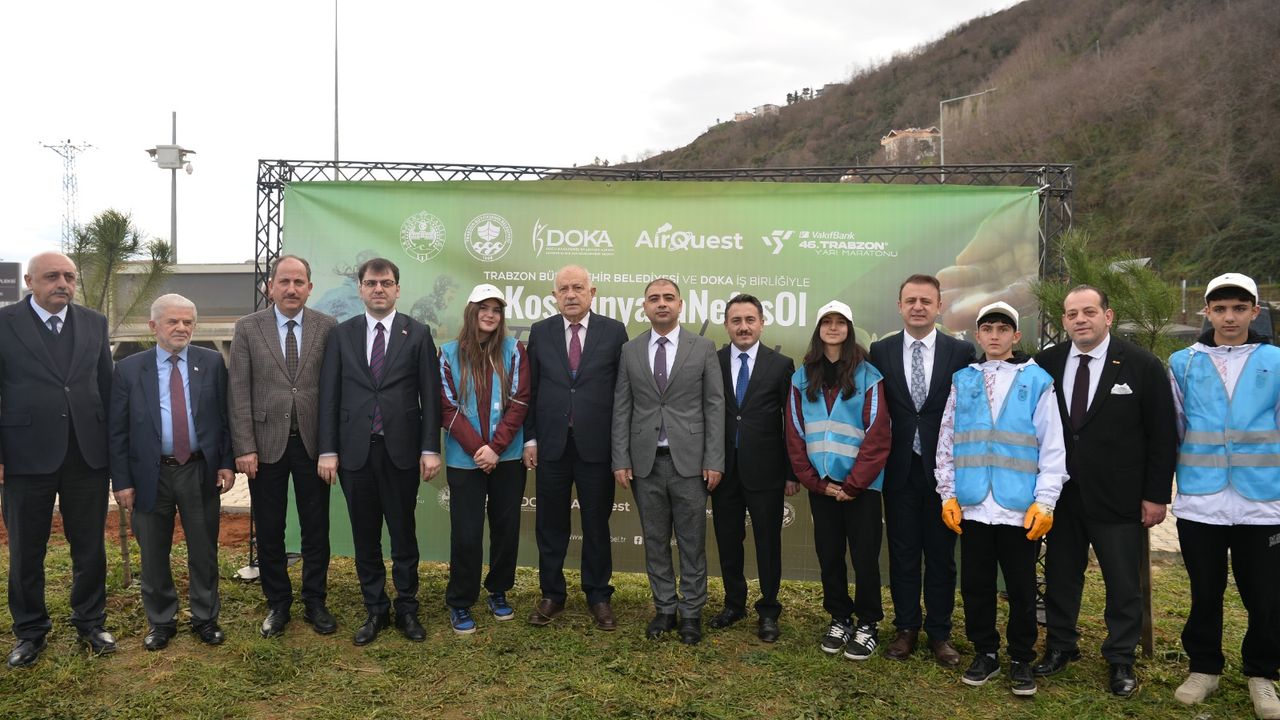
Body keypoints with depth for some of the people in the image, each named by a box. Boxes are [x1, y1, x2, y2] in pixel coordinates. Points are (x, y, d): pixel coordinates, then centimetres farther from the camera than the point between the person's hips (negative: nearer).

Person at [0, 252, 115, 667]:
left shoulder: (94, 324, 6)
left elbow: (107, 387, 8)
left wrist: (114, 445, 3)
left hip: (88, 454, 2)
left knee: (90, 547, 11)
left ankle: (90, 622, 28)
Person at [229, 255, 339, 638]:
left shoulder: (328, 327, 1)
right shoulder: (248, 328, 1)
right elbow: (239, 392, -2)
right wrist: (244, 447, -8)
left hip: (313, 443, 0)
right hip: (265, 444, 0)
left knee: (316, 529, 9)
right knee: (269, 531, 10)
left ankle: (315, 602, 23)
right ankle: (277, 604, 25)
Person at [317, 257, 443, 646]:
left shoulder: (418, 334, 2)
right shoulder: (341, 334, 6)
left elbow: (430, 395, 0)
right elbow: (329, 396, 4)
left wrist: (430, 448, -6)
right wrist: (328, 450, -2)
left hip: (401, 450, -1)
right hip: (355, 450, 2)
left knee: (403, 533, 8)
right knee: (365, 536, 10)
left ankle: (407, 609, 22)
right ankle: (375, 610, 23)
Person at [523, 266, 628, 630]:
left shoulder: (614, 331, -1)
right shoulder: (540, 332, 5)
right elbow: (530, 388, 6)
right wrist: (529, 438, 2)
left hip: (597, 446, -1)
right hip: (551, 445, 2)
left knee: (597, 525, 9)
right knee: (550, 524, 10)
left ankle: (598, 596, 24)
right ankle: (552, 594, 26)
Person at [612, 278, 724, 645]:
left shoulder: (703, 348, 1)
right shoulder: (630, 351, 6)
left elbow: (715, 406, -1)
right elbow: (621, 409, 5)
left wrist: (714, 461, -7)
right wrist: (621, 460, -1)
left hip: (689, 460, -2)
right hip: (645, 462, 2)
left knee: (692, 542, 6)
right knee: (655, 541, 10)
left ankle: (691, 612, 19)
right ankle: (665, 608, 24)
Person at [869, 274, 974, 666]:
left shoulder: (961, 352, -1)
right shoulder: (880, 351, 2)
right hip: (899, 470, 1)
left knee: (941, 554, 9)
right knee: (902, 553, 10)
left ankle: (939, 632, 23)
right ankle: (906, 627, 24)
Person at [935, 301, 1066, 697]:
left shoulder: (1037, 381, -1)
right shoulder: (963, 381, 7)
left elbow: (1052, 448, -2)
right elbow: (946, 443, 9)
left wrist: (1044, 502, -7)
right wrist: (948, 494, 3)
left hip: (1020, 508, -2)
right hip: (972, 506, 2)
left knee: (1021, 589, 9)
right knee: (975, 586, 11)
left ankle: (1021, 659, 25)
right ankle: (985, 652, 28)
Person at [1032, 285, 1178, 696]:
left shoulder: (1142, 366, -7)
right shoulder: (1046, 364, 0)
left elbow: (1162, 436, -5)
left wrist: (1156, 495, -6)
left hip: (1119, 499, -2)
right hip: (1060, 495, 3)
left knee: (1124, 583, 9)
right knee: (1060, 575, 13)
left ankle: (1121, 659, 25)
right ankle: (1060, 646, 31)